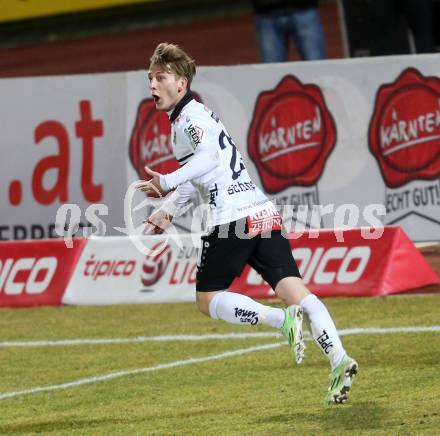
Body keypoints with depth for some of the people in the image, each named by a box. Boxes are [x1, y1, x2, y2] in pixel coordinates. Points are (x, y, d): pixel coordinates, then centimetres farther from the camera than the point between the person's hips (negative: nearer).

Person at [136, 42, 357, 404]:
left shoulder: (190, 116, -3)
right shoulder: (193, 116, 26)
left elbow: (210, 154, -24)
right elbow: (196, 177, 38)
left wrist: (168, 182, -22)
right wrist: (169, 209, 32)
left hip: (233, 218, -9)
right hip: (264, 213, 9)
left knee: (207, 298, 4)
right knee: (293, 289, -5)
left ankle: (282, 320, -16)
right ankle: (339, 358, -22)